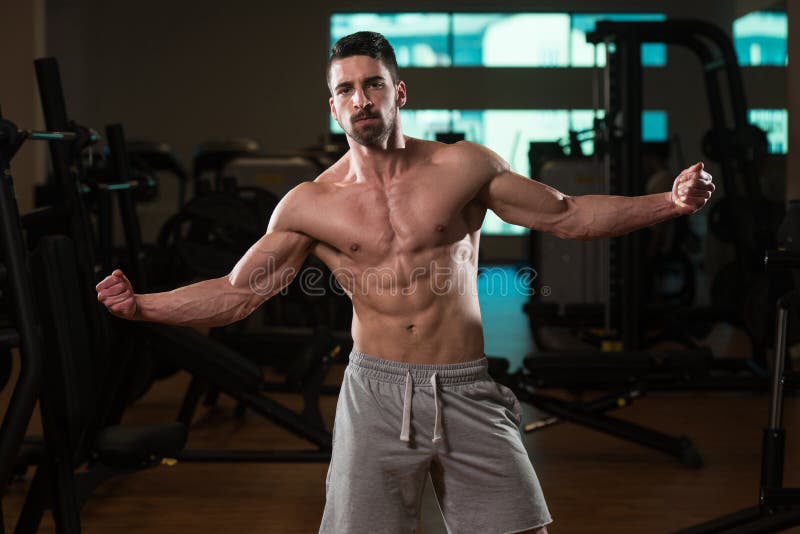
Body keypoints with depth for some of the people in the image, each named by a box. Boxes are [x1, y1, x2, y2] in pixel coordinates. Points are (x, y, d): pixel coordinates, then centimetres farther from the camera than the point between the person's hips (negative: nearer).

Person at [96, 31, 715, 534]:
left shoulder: (465, 166, 1)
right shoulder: (309, 205, 0)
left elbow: (567, 216, 5)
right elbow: (235, 293, 1)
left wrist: (670, 202, -3)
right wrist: (141, 305, -11)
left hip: (467, 391, 1)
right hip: (378, 392, 0)